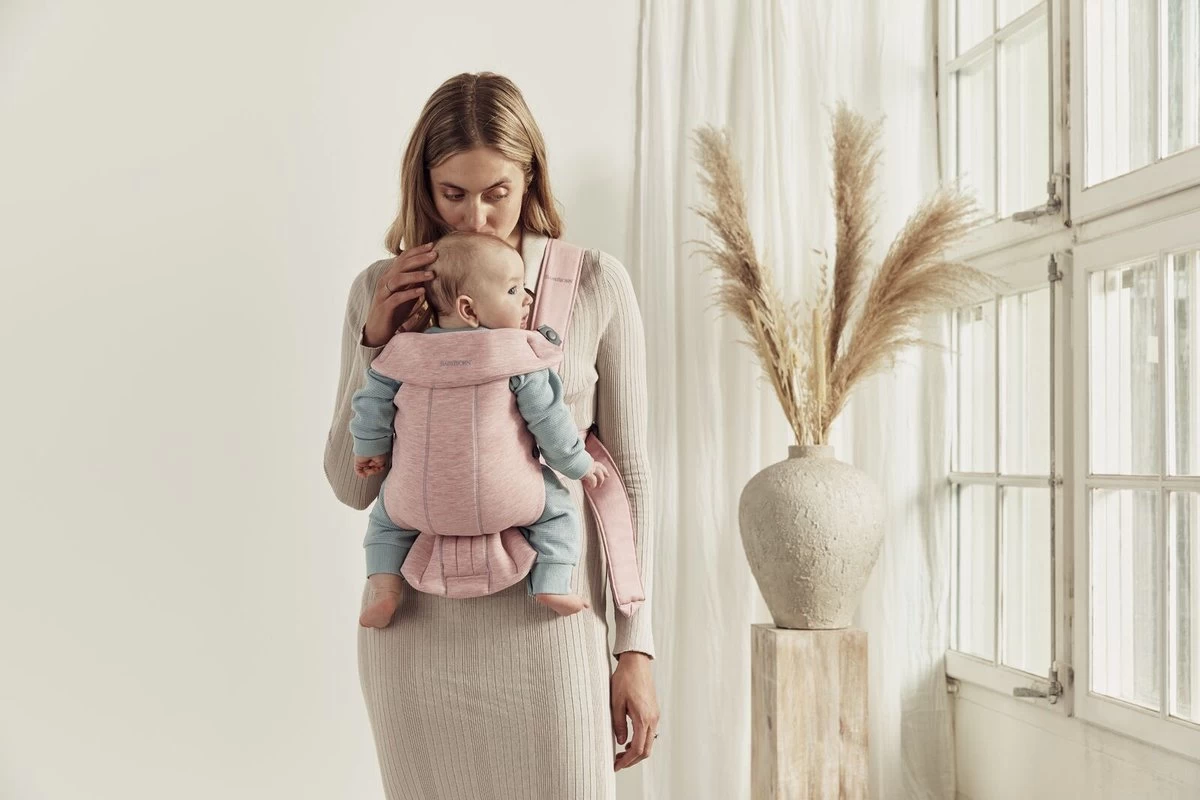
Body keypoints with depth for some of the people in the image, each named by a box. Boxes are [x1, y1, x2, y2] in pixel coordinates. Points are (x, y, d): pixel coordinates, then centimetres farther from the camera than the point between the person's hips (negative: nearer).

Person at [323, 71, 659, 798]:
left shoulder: (597, 286, -3)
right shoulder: (382, 290, 3)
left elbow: (630, 475, 1)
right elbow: (352, 484, 5)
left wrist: (636, 649, 0)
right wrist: (376, 343, -8)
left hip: (545, 623, -2)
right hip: (416, 625, 2)